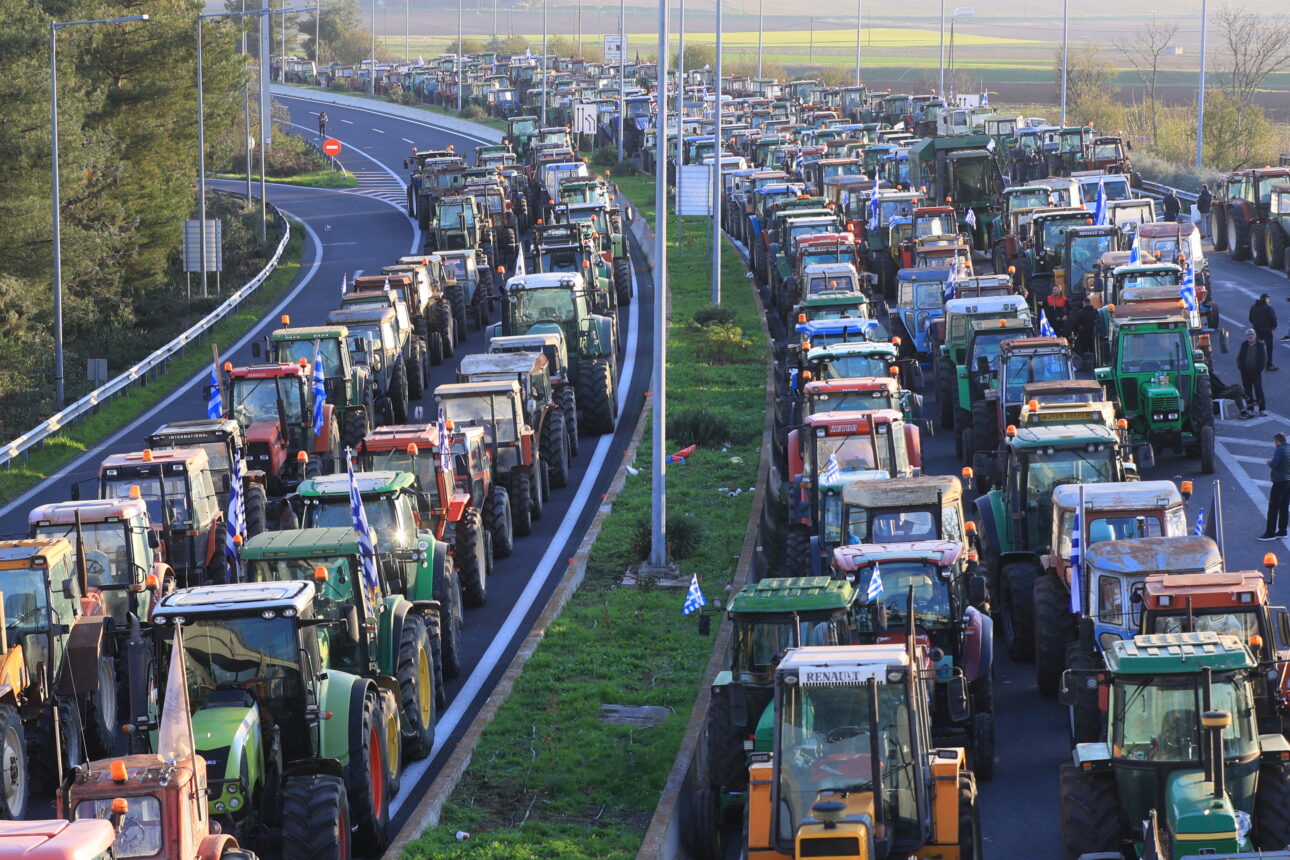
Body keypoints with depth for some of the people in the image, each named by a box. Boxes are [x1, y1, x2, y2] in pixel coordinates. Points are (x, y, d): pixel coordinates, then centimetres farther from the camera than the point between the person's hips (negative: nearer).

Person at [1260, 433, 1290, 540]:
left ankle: (1270, 532, -8)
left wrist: (1269, 462, 4)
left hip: (1279, 482, -8)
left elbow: (1273, 465, -18)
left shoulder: (1279, 450, -11)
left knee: (1273, 508, -6)